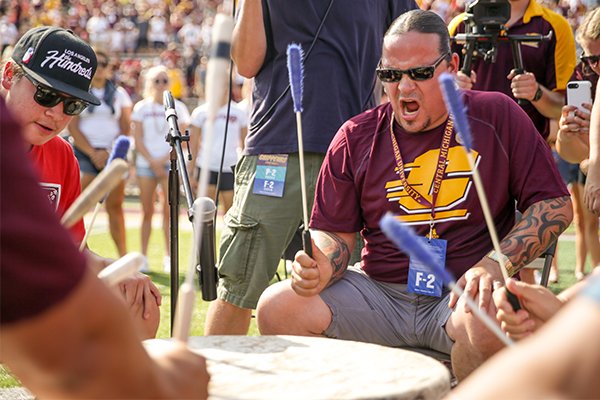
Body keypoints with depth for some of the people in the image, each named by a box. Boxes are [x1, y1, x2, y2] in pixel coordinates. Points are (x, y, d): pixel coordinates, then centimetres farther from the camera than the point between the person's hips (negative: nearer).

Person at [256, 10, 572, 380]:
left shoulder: (496, 117, 1)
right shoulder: (357, 137, 7)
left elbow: (555, 203, 1)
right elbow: (335, 231, 8)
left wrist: (495, 264, -14)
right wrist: (322, 268, -16)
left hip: (462, 292, -2)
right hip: (377, 292, 3)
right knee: (277, 306, -19)